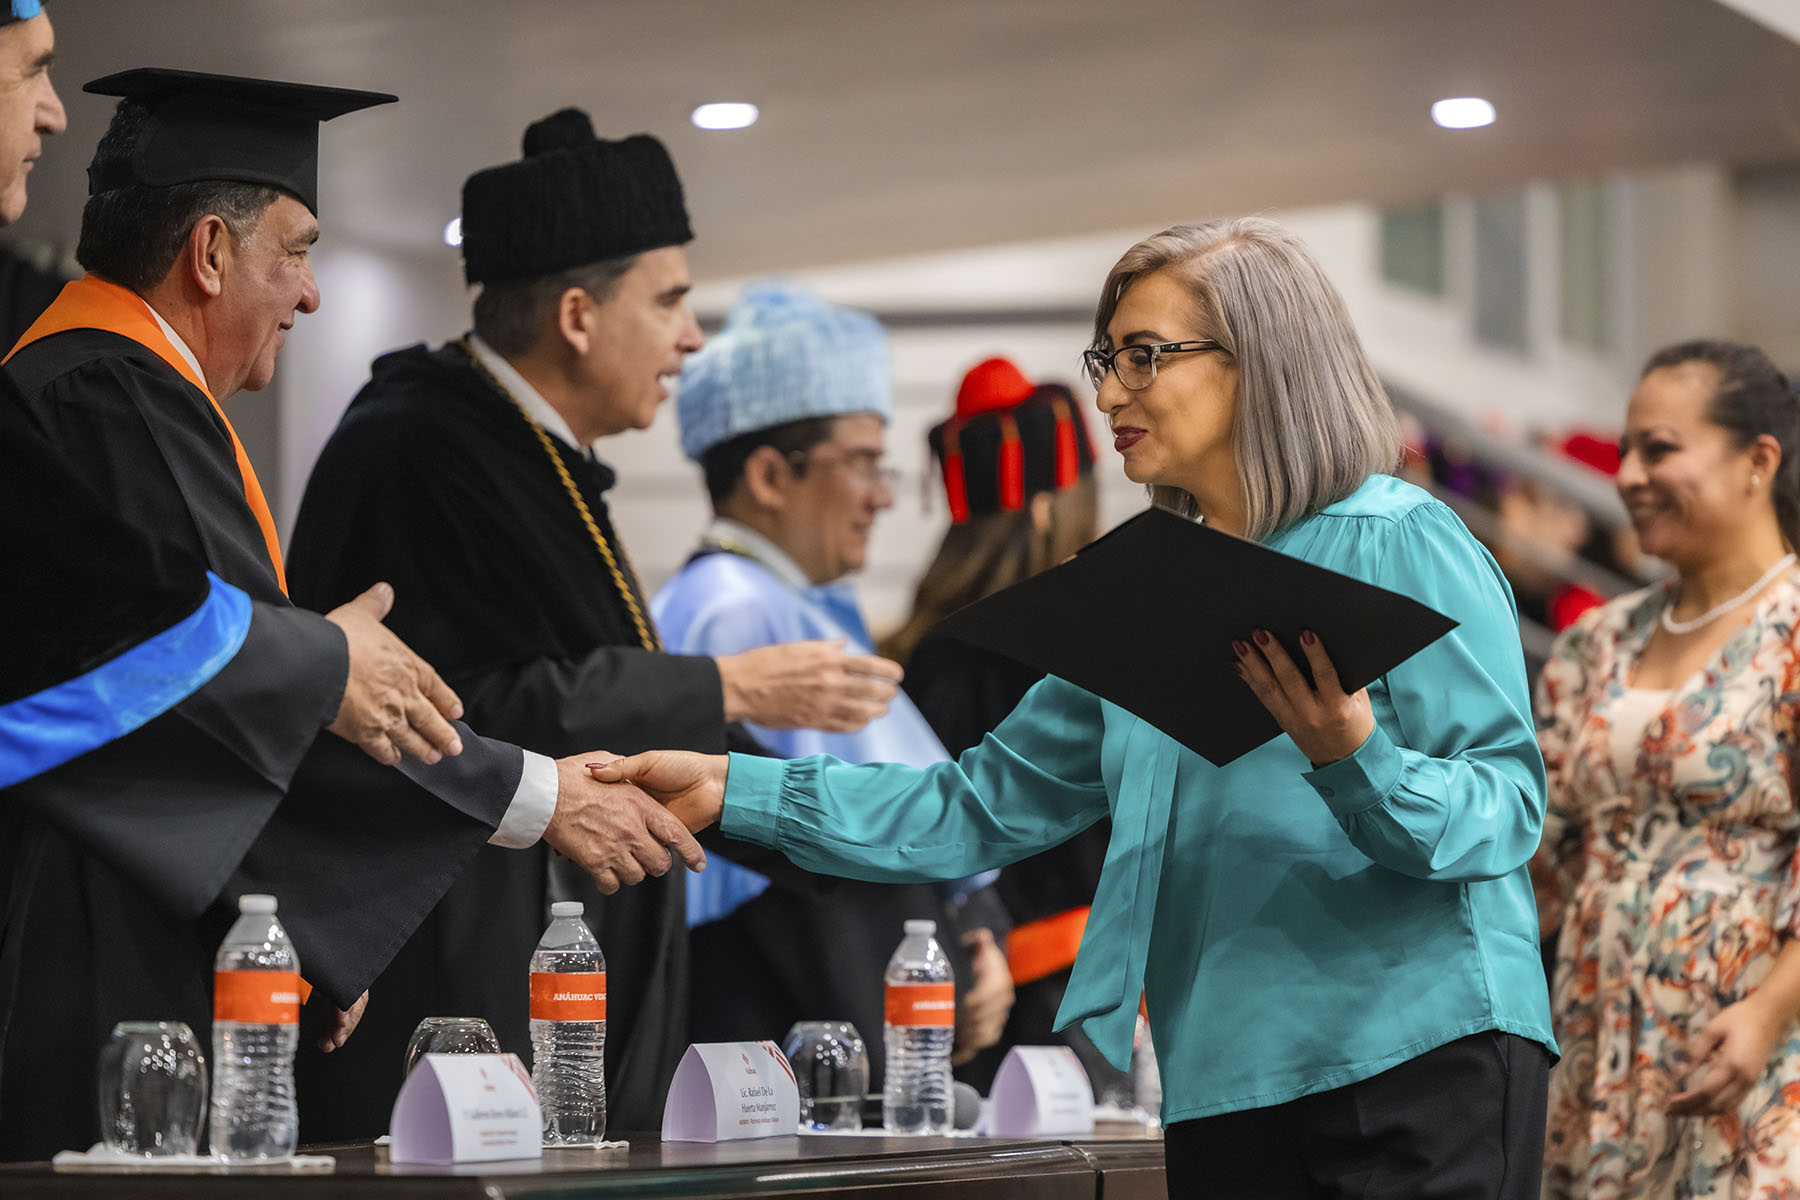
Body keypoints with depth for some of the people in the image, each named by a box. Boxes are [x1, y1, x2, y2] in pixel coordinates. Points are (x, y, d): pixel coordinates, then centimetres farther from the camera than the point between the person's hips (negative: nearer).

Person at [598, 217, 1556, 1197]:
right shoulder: (1145, 591, 16)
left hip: (1418, 1059, -6)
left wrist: (1350, 758, -29)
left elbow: (1506, 807, -11)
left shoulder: (1400, 544, -5)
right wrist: (732, 789, 9)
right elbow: (985, 805, 15)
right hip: (1225, 1082, 6)